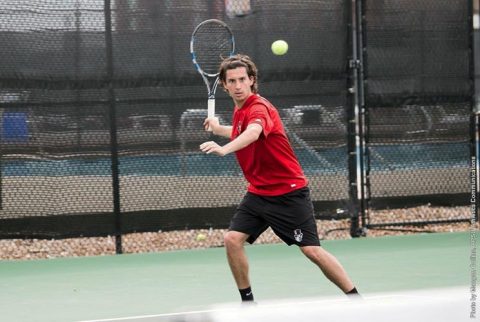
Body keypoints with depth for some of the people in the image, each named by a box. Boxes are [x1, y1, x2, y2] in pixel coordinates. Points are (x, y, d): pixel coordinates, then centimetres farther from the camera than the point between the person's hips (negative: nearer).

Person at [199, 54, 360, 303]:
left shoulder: (258, 107, -20)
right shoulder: (240, 110, 7)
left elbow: (253, 133, -45)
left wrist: (224, 149, -61)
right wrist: (218, 129, 27)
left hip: (288, 192, -8)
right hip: (258, 193, 8)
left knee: (312, 250, -10)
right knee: (232, 239, -7)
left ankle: (355, 298, 3)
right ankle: (247, 301, 6)